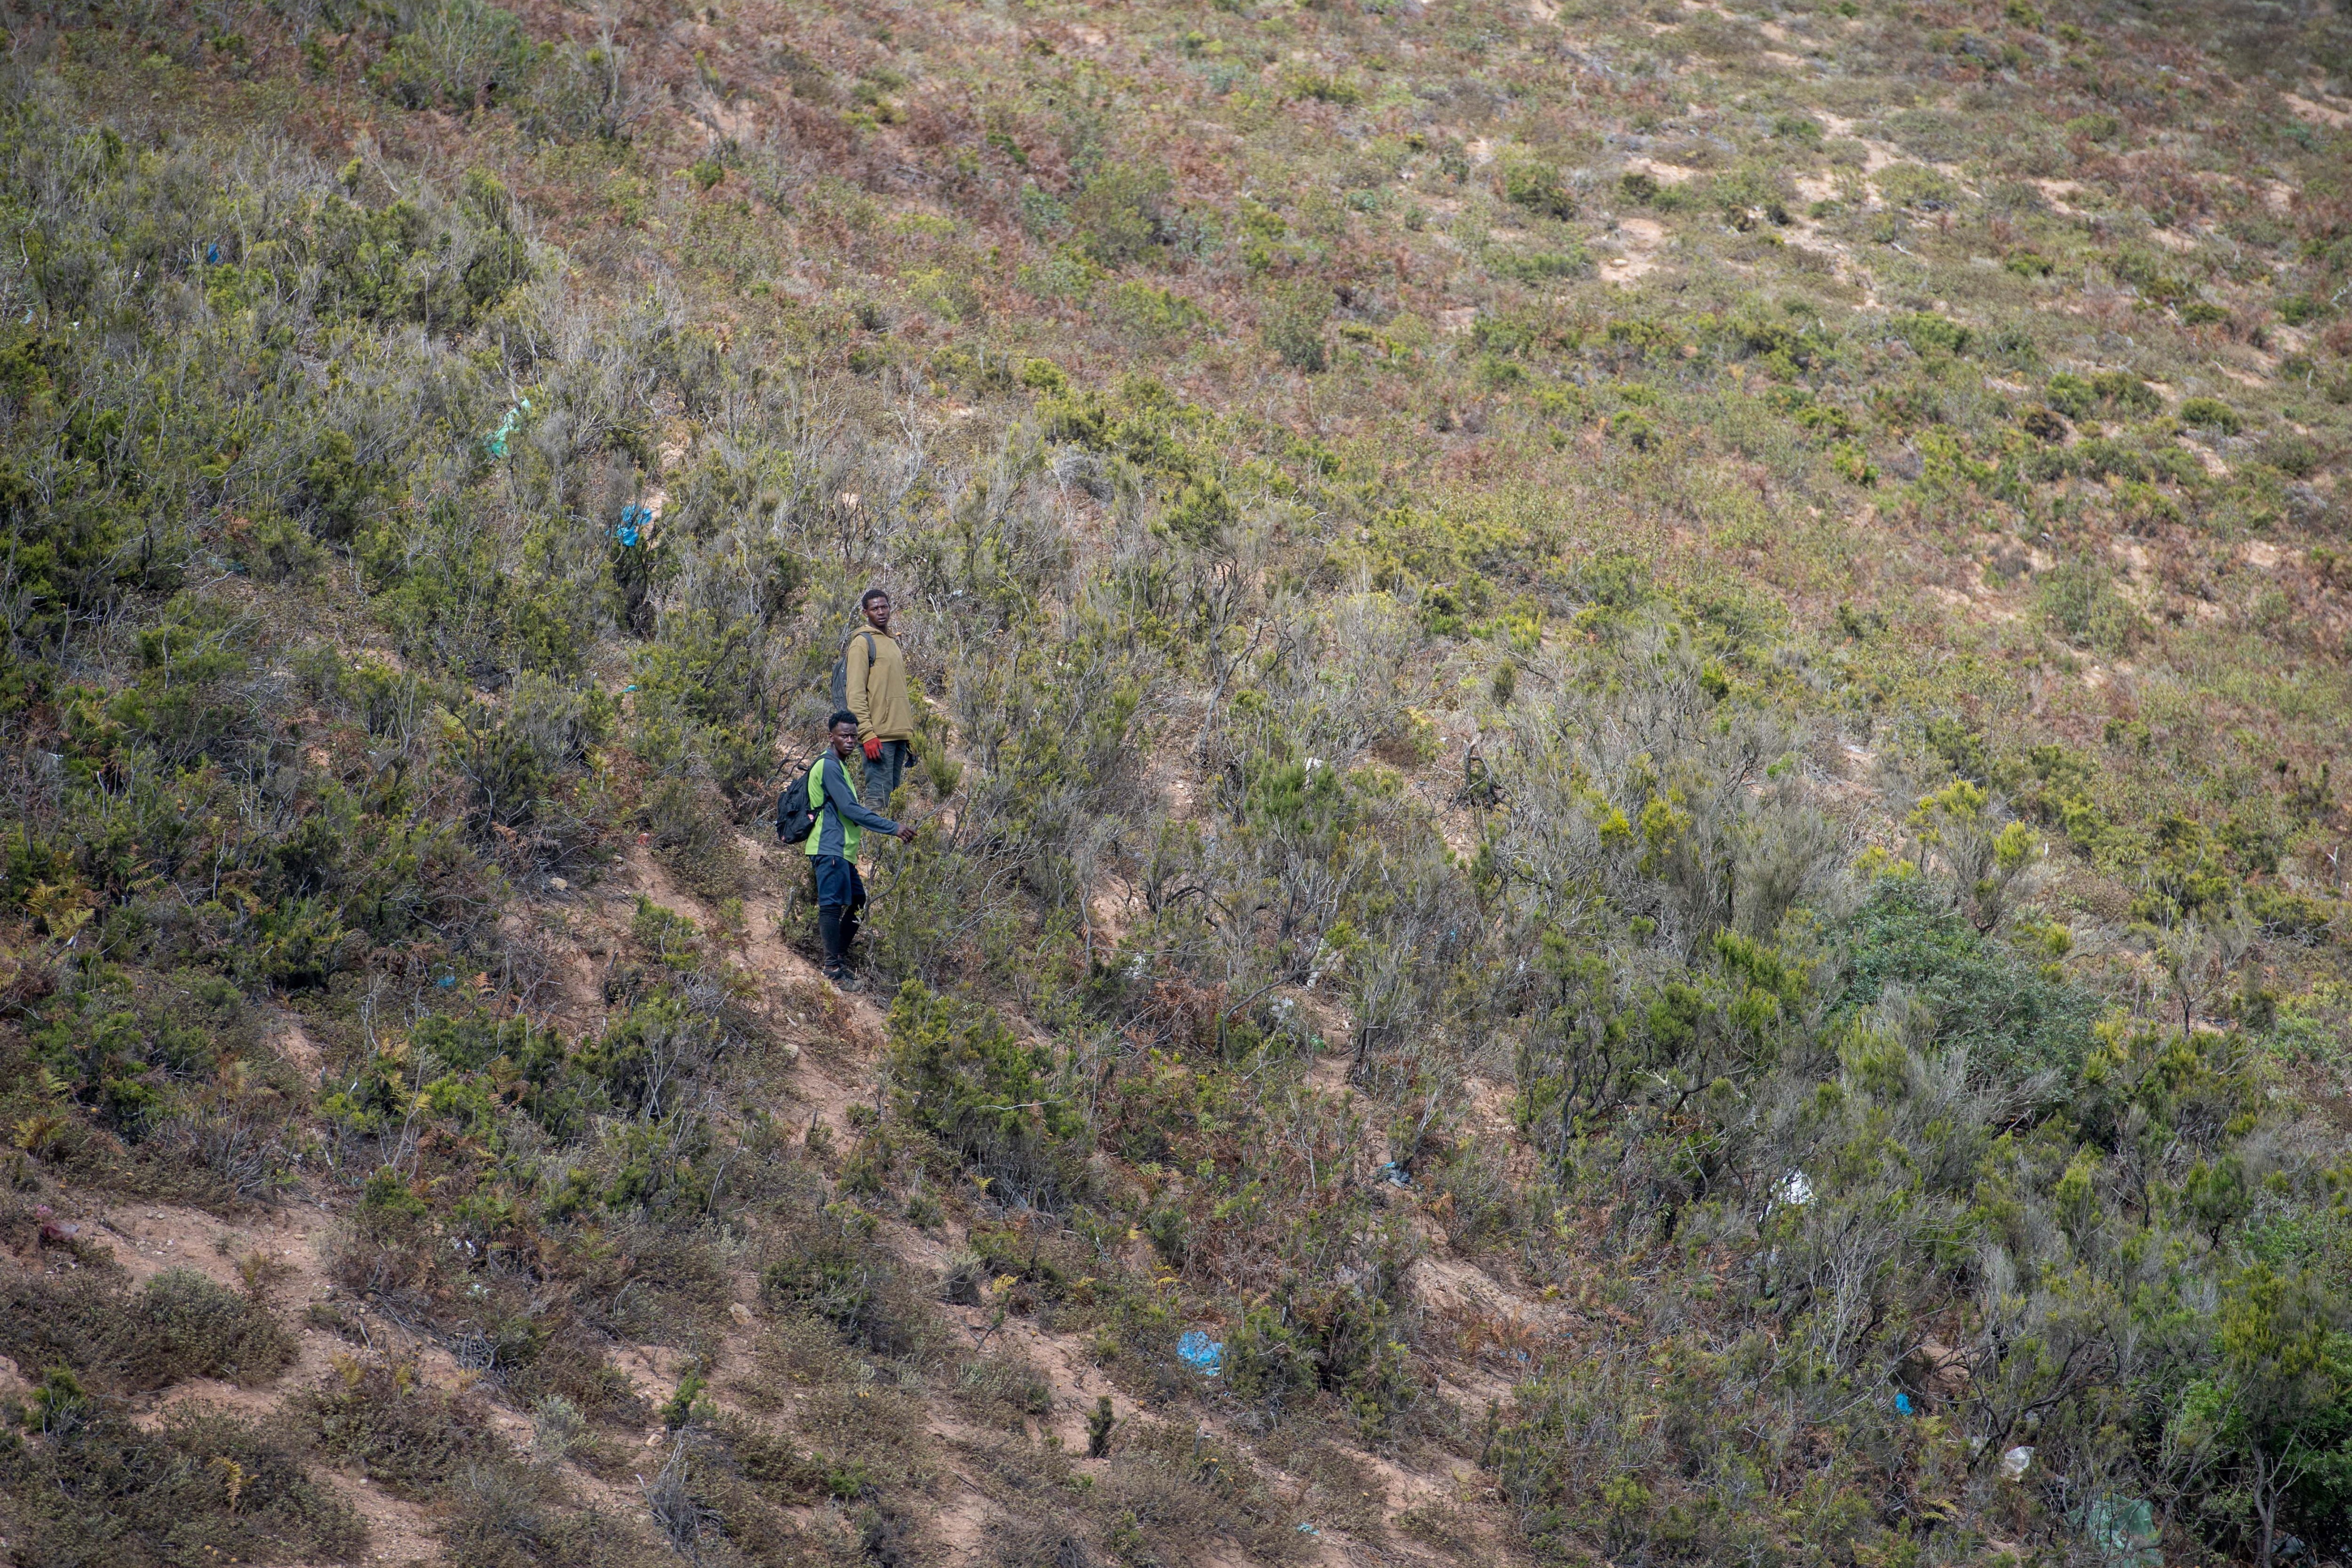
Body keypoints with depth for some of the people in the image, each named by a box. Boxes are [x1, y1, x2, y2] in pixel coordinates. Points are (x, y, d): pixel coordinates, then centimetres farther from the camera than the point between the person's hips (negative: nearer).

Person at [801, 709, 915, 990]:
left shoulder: (839, 766, 19)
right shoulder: (829, 766, -14)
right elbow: (850, 809, -20)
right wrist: (894, 828, -20)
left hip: (842, 851, 11)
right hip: (829, 850, -11)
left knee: (857, 901, 13)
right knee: (832, 905, -10)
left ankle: (840, 955, 21)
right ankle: (834, 967, -8)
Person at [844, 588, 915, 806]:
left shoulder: (893, 642, 21)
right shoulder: (863, 642, -4)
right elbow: (856, 694, -12)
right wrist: (867, 734, -20)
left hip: (899, 734, 8)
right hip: (879, 735, -8)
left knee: (893, 794, 9)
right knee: (879, 796, -12)